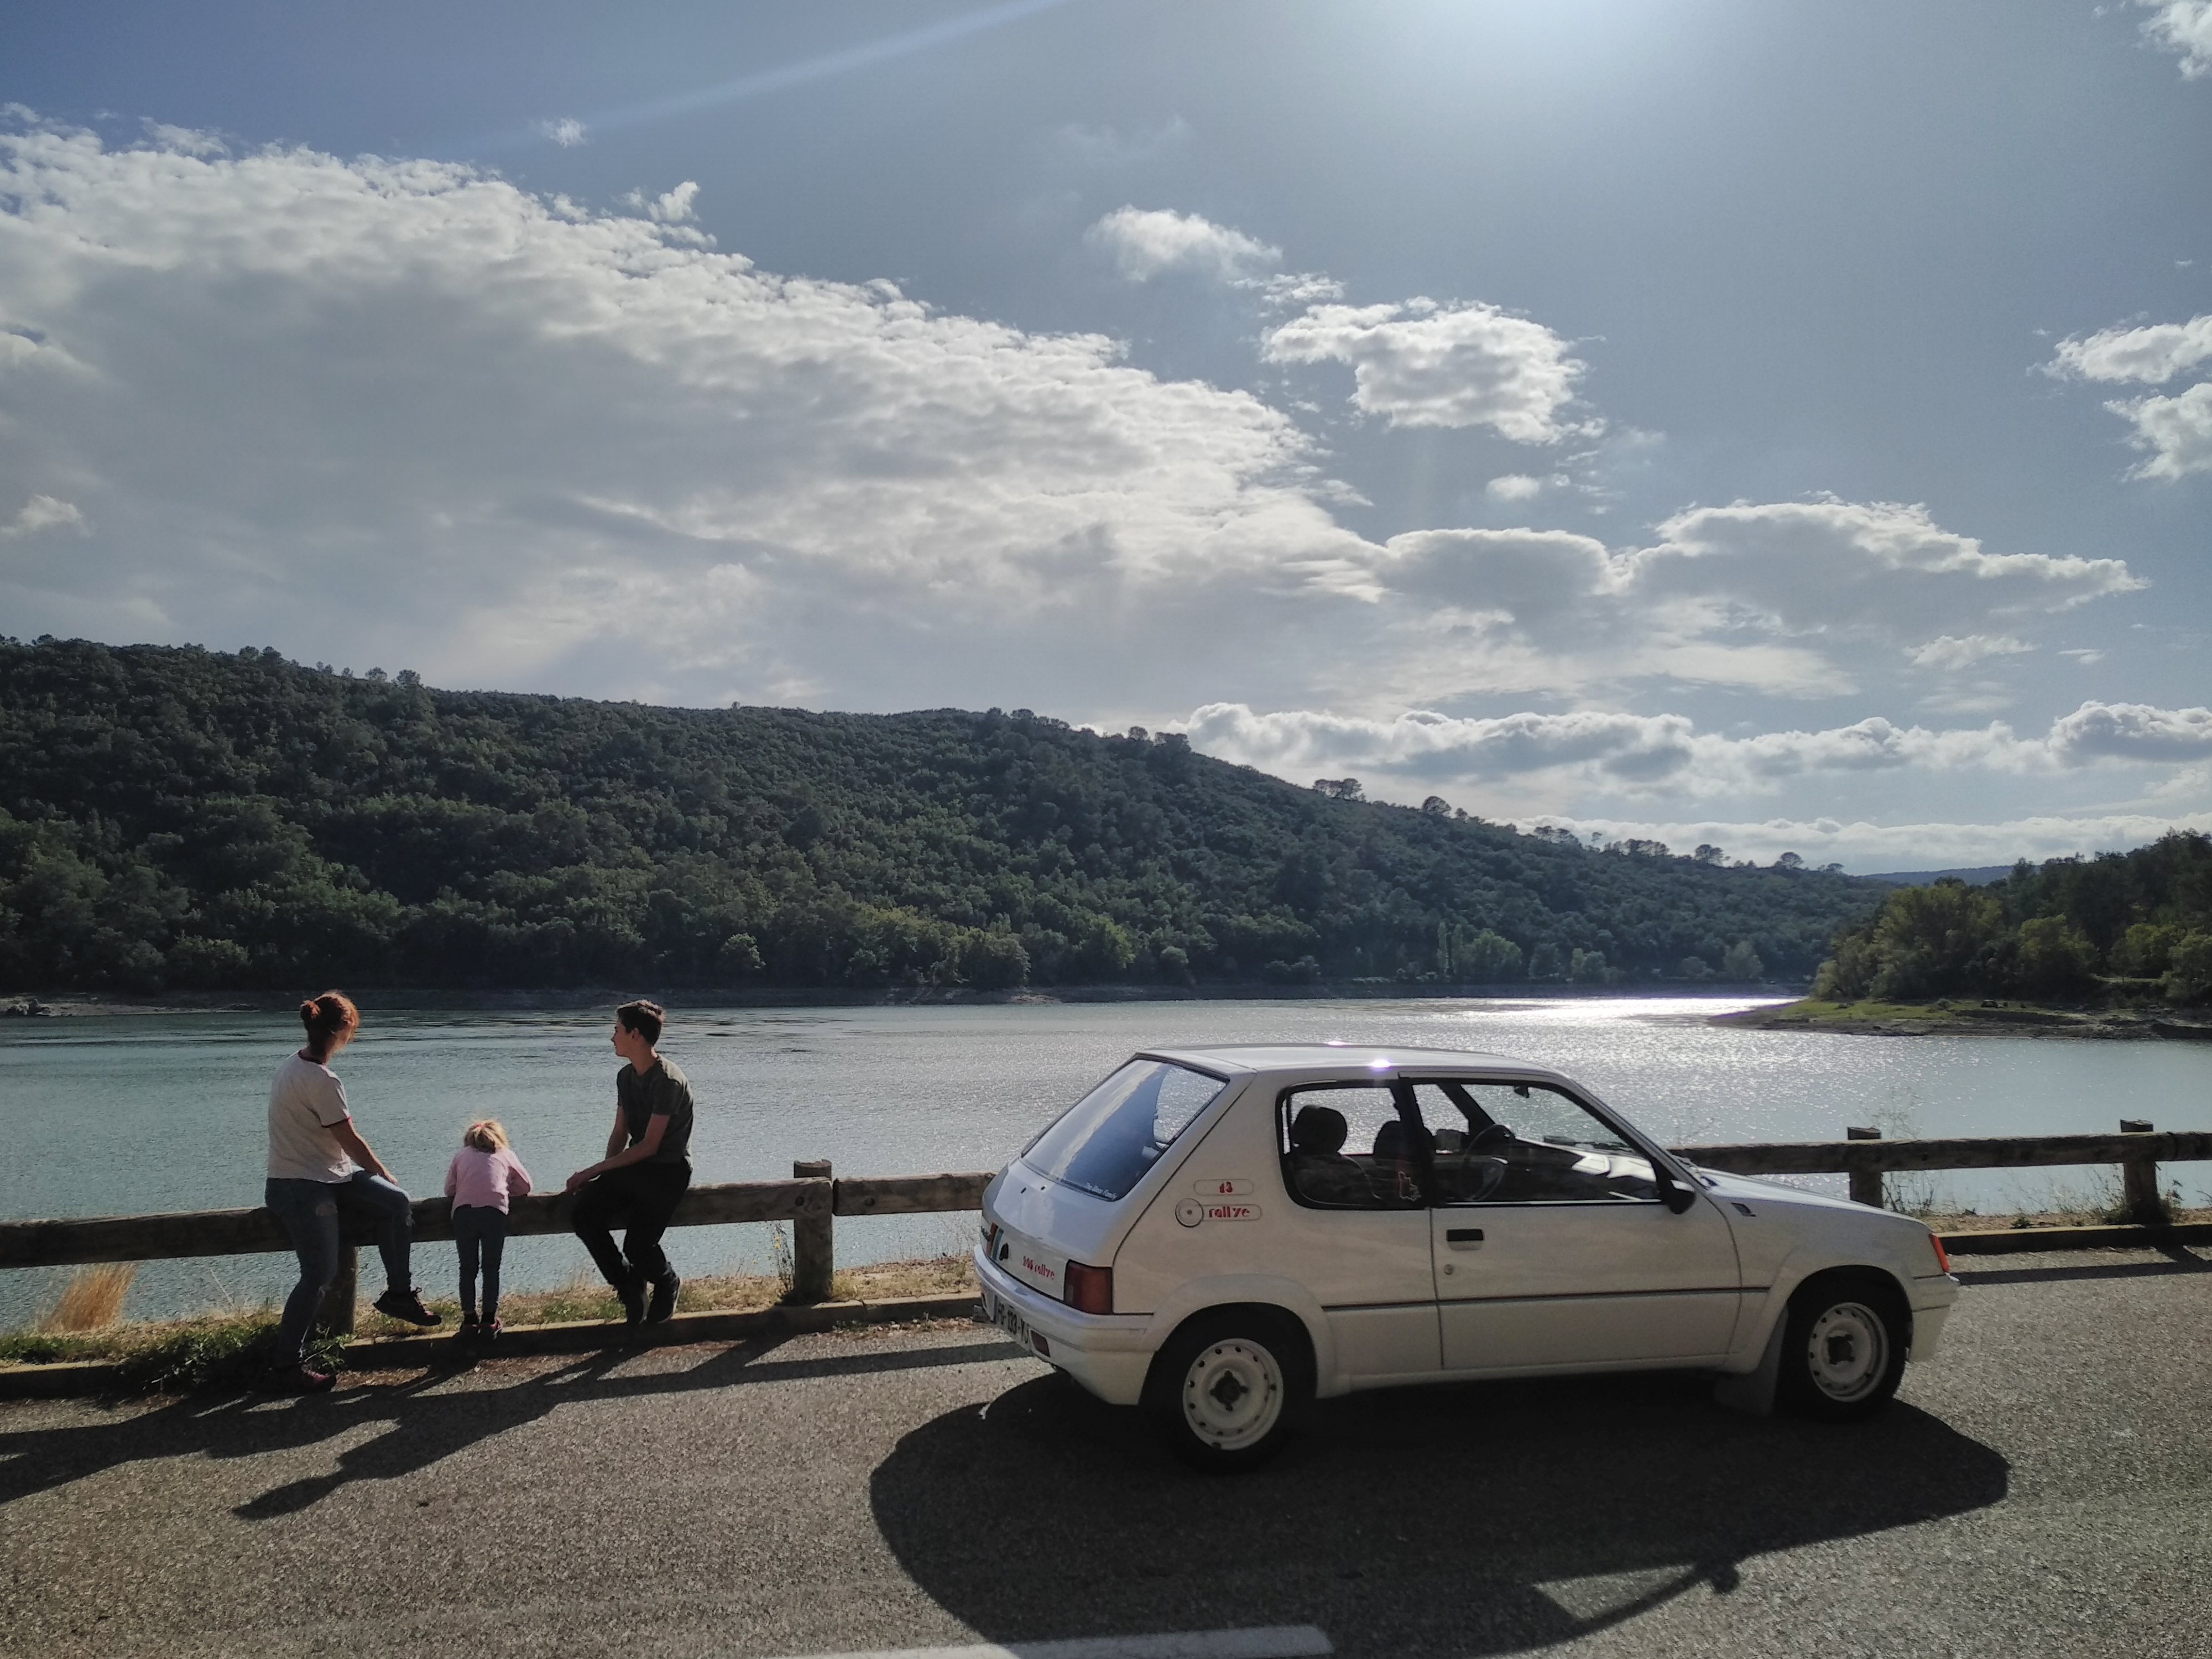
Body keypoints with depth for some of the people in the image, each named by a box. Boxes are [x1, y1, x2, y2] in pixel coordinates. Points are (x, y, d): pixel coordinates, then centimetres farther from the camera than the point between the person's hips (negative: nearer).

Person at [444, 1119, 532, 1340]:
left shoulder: (461, 1156, 26)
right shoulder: (506, 1155, 24)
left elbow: (449, 1190, 19)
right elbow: (525, 1186, 23)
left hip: (463, 1211, 1)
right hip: (495, 1211, -1)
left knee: (467, 1268, 13)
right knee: (492, 1268, 9)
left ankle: (469, 1319, 13)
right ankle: (490, 1320, 6)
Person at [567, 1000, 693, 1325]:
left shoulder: (668, 1081, -18)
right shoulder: (626, 1077, 10)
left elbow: (649, 1146, -20)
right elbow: (620, 1134, 14)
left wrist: (594, 1170, -19)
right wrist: (604, 1173, -4)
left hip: (668, 1171, -7)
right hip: (634, 1168, 8)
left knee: (638, 1244, -21)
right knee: (585, 1216, -17)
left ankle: (668, 1284, 14)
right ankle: (631, 1288, 2)